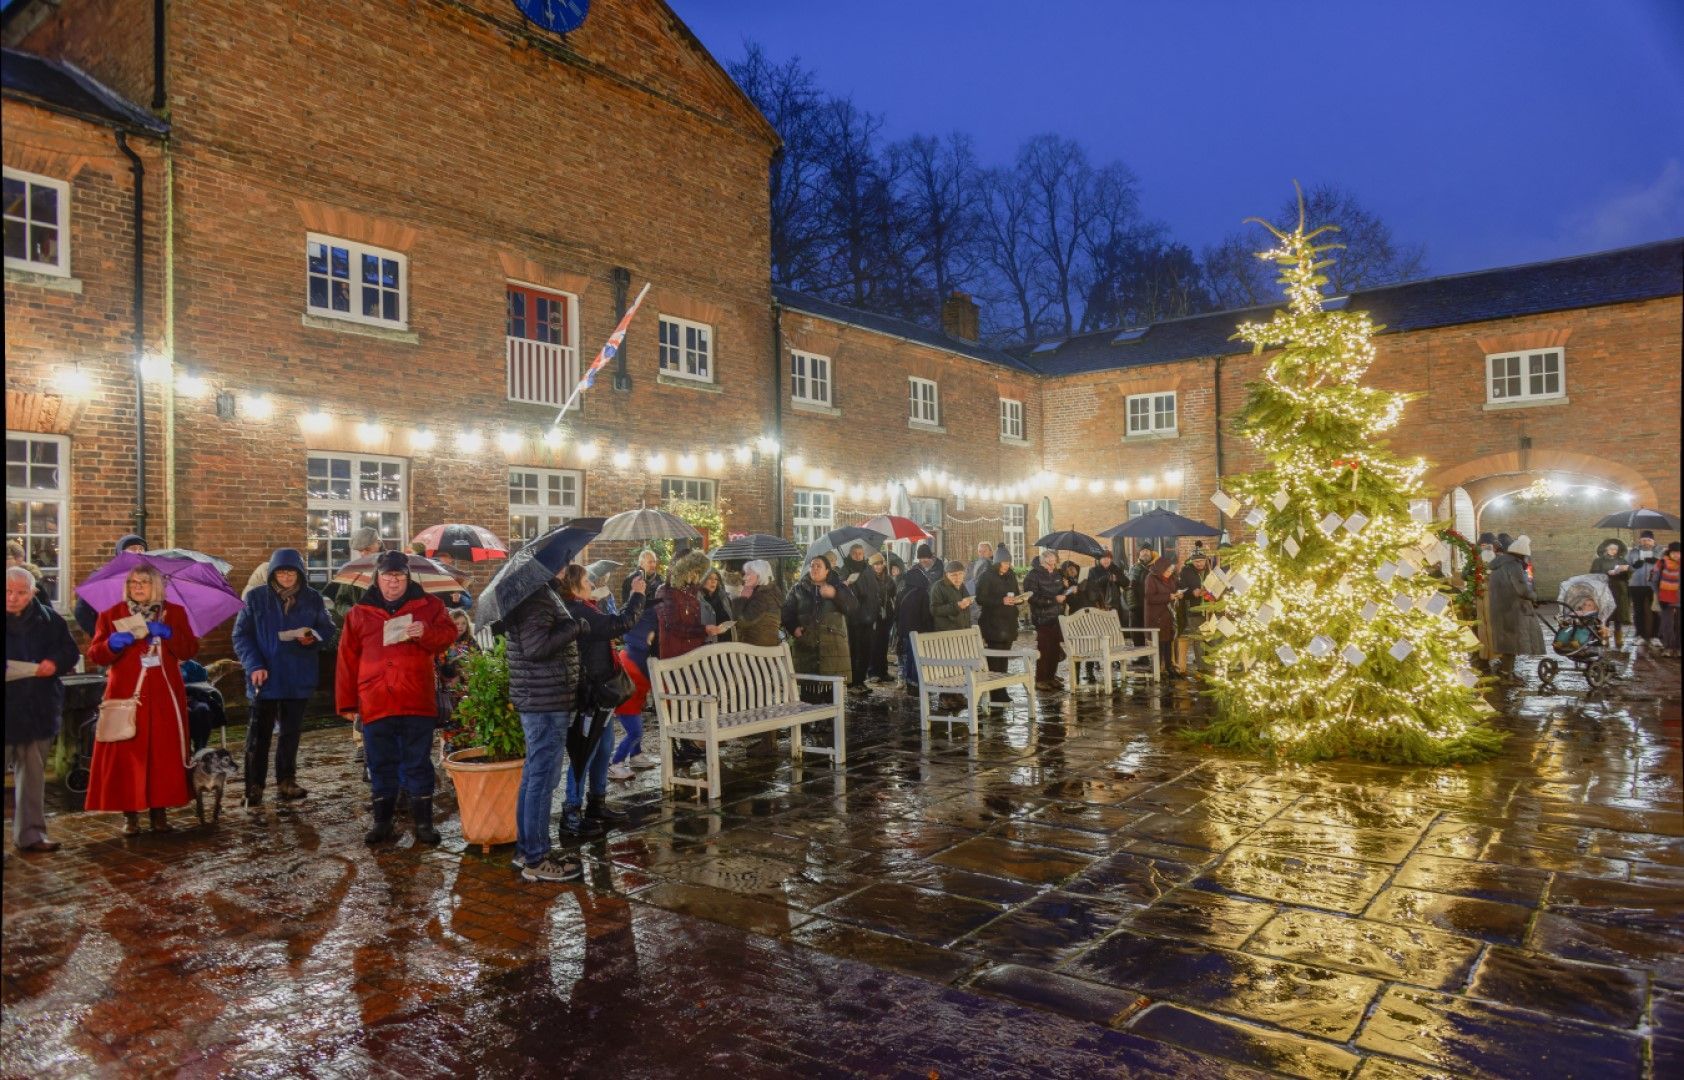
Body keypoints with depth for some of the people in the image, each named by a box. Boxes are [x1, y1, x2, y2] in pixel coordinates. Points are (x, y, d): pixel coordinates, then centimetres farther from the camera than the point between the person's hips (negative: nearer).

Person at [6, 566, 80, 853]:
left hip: (38, 711, 3)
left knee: (33, 775, 12)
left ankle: (29, 834, 22)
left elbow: (70, 651, 9)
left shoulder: (48, 619, 3)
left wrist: (55, 663, -11)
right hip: (7, 712, -3)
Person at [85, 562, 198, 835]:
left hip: (164, 696, 1)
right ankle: (130, 814, 4)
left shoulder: (174, 613, 10)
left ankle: (159, 811, 10)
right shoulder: (111, 615, 8)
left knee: (165, 752, 1)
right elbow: (95, 655, 1)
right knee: (127, 754, -4)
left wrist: (167, 633, -15)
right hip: (126, 695, -1)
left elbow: (191, 649, 1)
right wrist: (112, 644, -19)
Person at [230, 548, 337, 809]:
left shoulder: (313, 599, 3)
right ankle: (254, 789, 8)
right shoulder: (255, 598, -2)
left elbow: (328, 628, 10)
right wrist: (253, 665, -14)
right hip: (265, 677, -2)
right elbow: (241, 635, -1)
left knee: (291, 731, 12)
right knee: (259, 733, 0)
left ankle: (286, 782, 24)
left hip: (299, 677, 2)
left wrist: (314, 637, -13)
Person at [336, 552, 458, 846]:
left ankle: (423, 822, 14)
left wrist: (426, 633, -17)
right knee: (381, 766, 11)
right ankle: (382, 821, 24)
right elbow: (347, 661, 10)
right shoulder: (359, 614, 10)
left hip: (417, 701, -1)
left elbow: (449, 633, 4)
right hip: (375, 703, 2)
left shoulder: (429, 606, 6)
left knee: (418, 764, 5)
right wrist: (347, 703, 7)